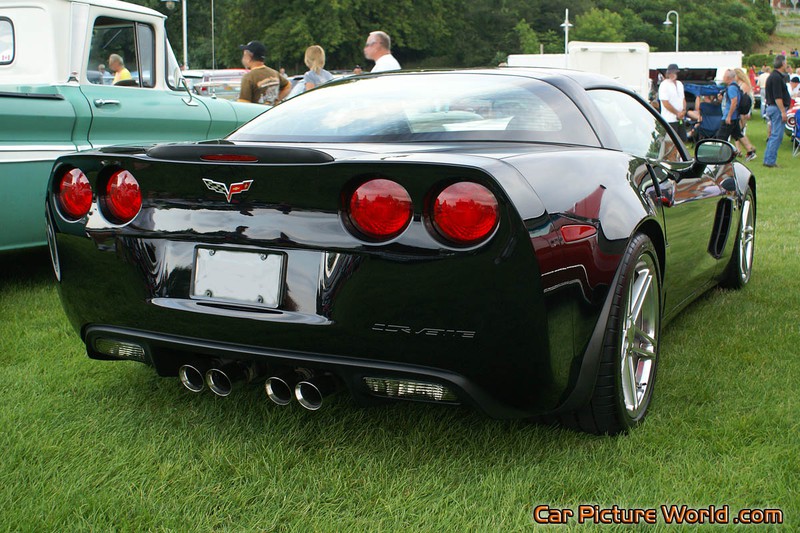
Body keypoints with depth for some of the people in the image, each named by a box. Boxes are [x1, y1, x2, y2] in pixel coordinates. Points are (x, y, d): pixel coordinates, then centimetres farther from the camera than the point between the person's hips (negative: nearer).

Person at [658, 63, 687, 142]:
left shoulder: (680, 84, 15)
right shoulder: (664, 85, -11)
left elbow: (683, 99, 21)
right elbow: (666, 103, -16)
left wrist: (683, 110, 1)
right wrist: (677, 113, -12)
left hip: (680, 118, 8)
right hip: (670, 120, -8)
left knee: (682, 140, 12)